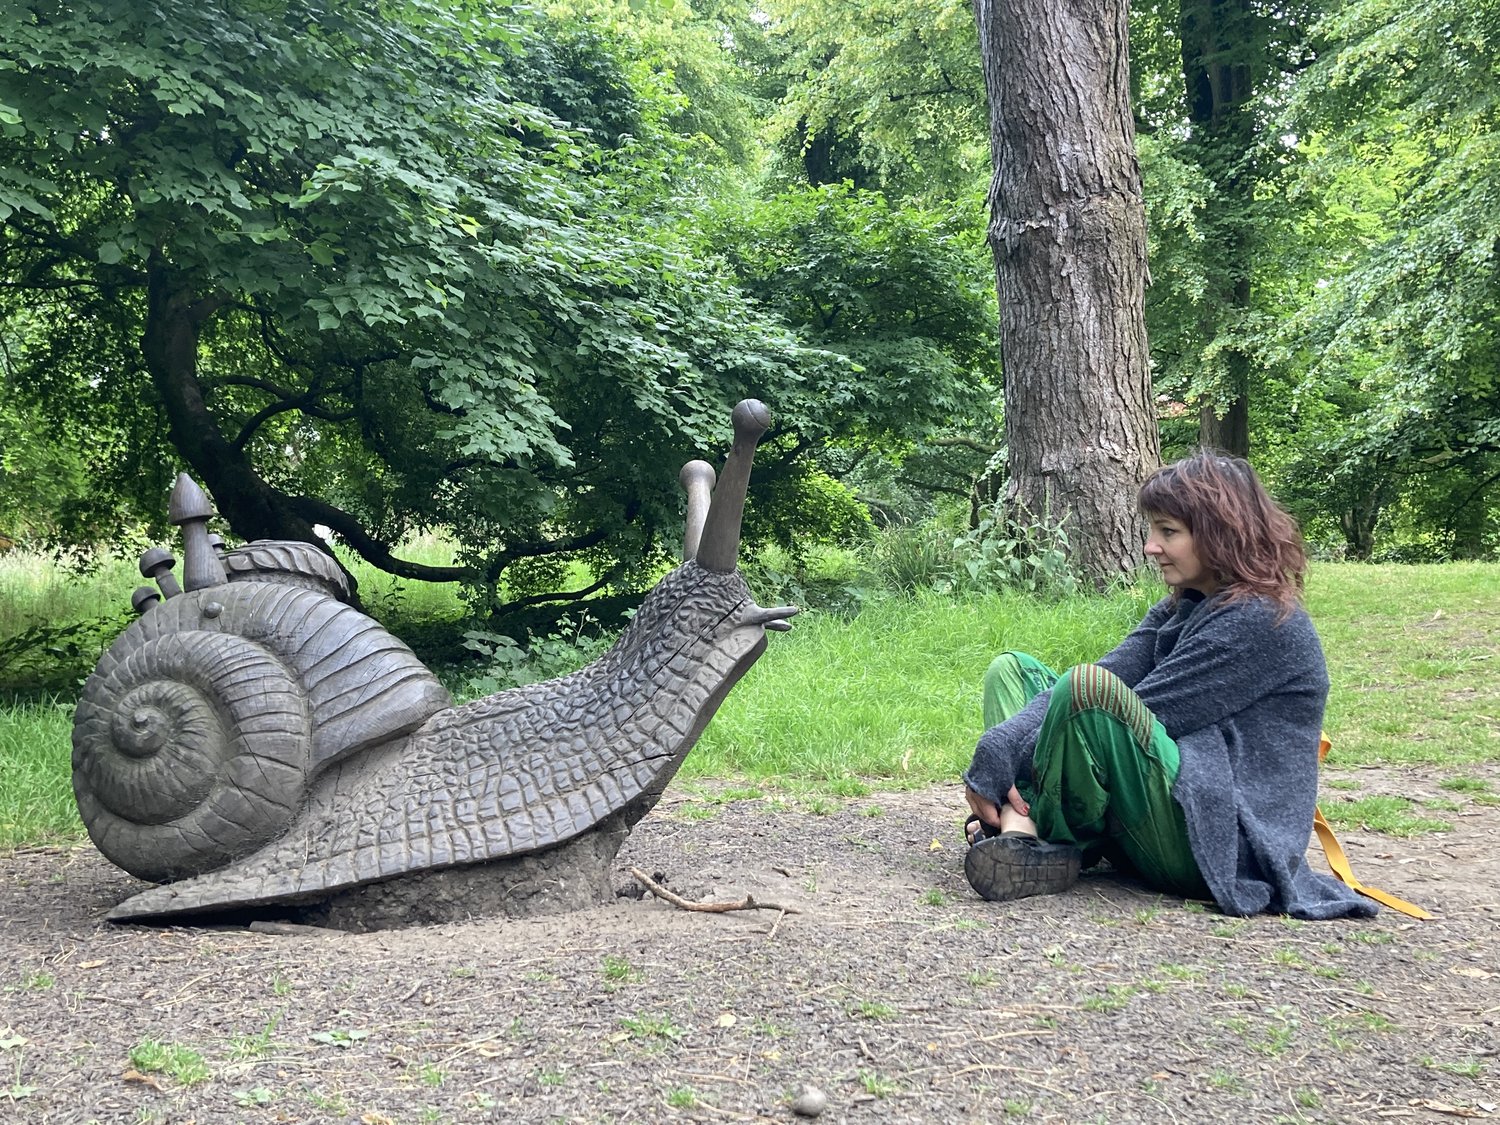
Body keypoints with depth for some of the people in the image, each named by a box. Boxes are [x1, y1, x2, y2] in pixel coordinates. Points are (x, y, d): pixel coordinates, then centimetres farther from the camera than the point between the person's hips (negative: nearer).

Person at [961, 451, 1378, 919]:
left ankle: (1054, 847, -10)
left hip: (1217, 841, -10)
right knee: (1012, 668, 8)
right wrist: (996, 752, -14)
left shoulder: (1259, 621, -13)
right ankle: (1018, 833, -17)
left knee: (1090, 689, -32)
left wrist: (1005, 761, -16)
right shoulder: (1181, 608, 14)